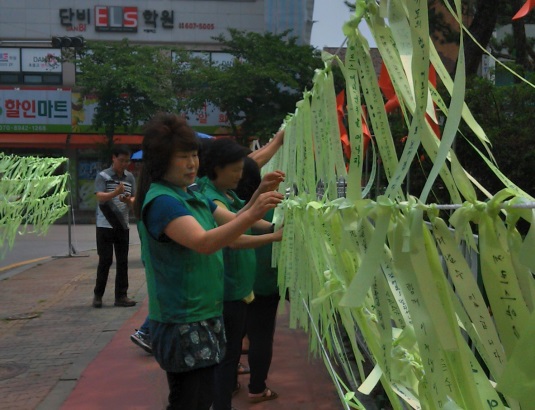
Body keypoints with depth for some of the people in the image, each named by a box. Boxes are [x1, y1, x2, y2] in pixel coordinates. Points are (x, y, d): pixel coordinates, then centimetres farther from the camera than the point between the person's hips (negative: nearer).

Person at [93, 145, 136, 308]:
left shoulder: (130, 177, 8)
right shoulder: (102, 176, -5)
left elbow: (134, 199, 11)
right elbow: (100, 197, -16)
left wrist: (129, 200, -12)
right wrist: (116, 192, -33)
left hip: (123, 226, 4)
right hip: (105, 226, -4)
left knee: (122, 261, 5)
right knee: (105, 261, -1)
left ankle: (121, 296, 12)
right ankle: (98, 295, 12)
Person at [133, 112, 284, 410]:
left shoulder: (193, 196, 11)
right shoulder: (160, 201, -17)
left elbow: (233, 223, 14)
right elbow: (204, 242, -29)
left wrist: (260, 195, -3)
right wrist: (253, 214, -39)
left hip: (206, 317, 9)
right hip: (183, 325, -9)